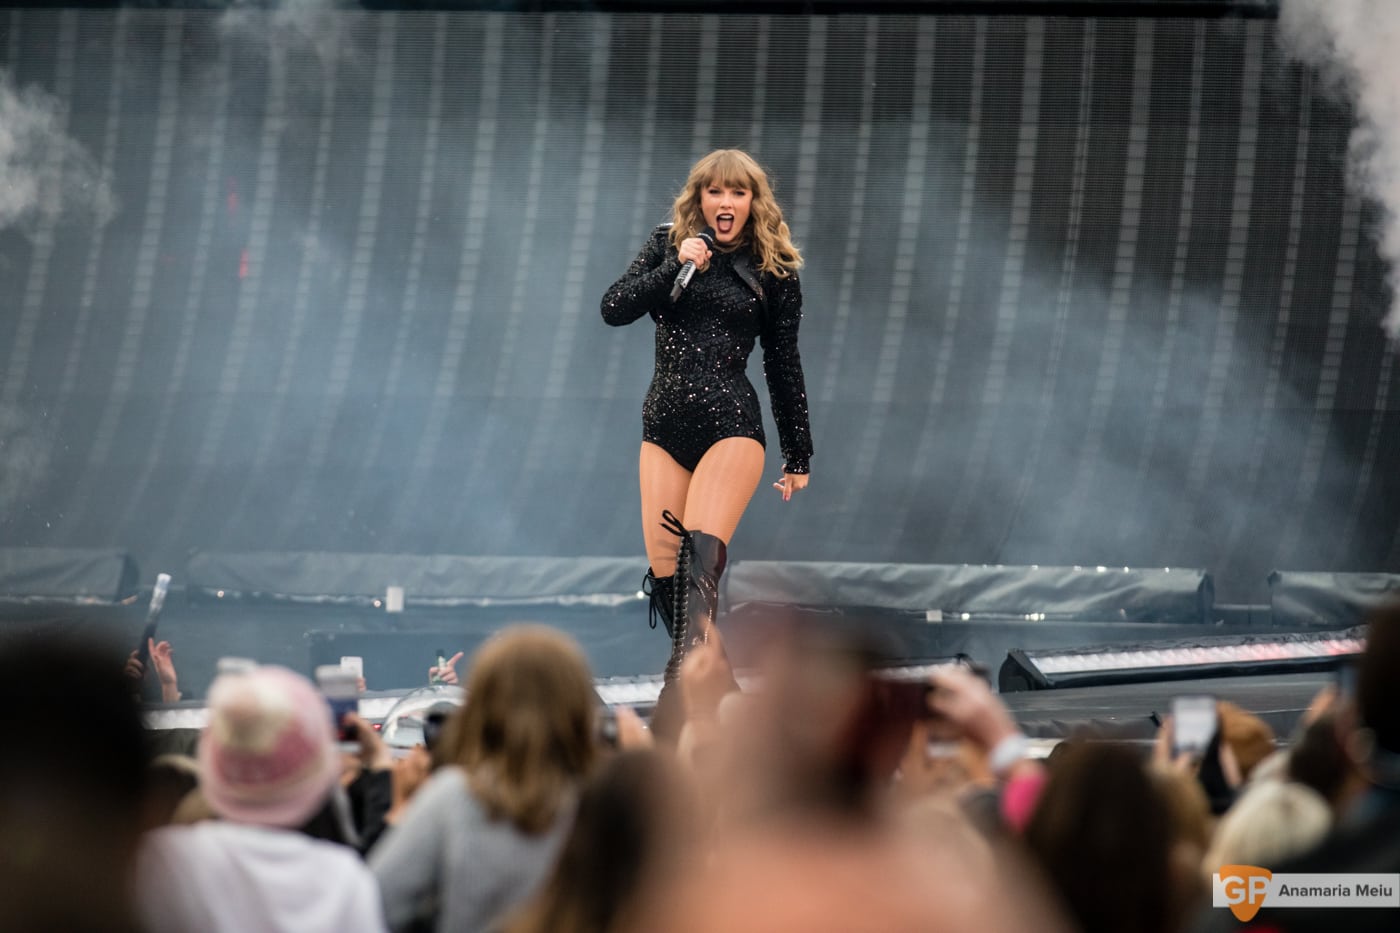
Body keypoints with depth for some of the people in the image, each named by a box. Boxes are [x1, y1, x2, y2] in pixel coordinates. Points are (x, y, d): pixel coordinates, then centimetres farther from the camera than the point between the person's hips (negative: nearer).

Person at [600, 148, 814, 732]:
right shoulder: (667, 246, 10)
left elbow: (783, 366, 10)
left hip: (731, 426, -4)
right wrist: (675, 268, -13)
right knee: (664, 568, -2)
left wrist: (798, 457, 14)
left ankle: (682, 679, -37)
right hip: (664, 426, 4)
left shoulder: (773, 271, 5)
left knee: (702, 550, -24)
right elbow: (613, 309, -1)